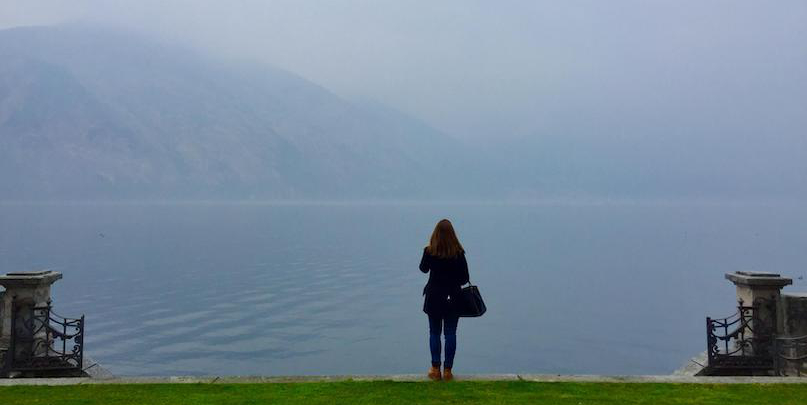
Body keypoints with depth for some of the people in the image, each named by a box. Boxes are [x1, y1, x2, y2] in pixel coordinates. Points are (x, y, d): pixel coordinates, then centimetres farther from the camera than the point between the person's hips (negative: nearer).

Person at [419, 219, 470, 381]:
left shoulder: (429, 251, -10)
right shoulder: (458, 253, -12)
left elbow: (423, 269, 8)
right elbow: (465, 278, -7)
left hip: (433, 297, 1)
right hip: (453, 298, 0)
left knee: (434, 333, 13)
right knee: (450, 334, 8)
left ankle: (435, 369, 16)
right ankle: (447, 371, 12)